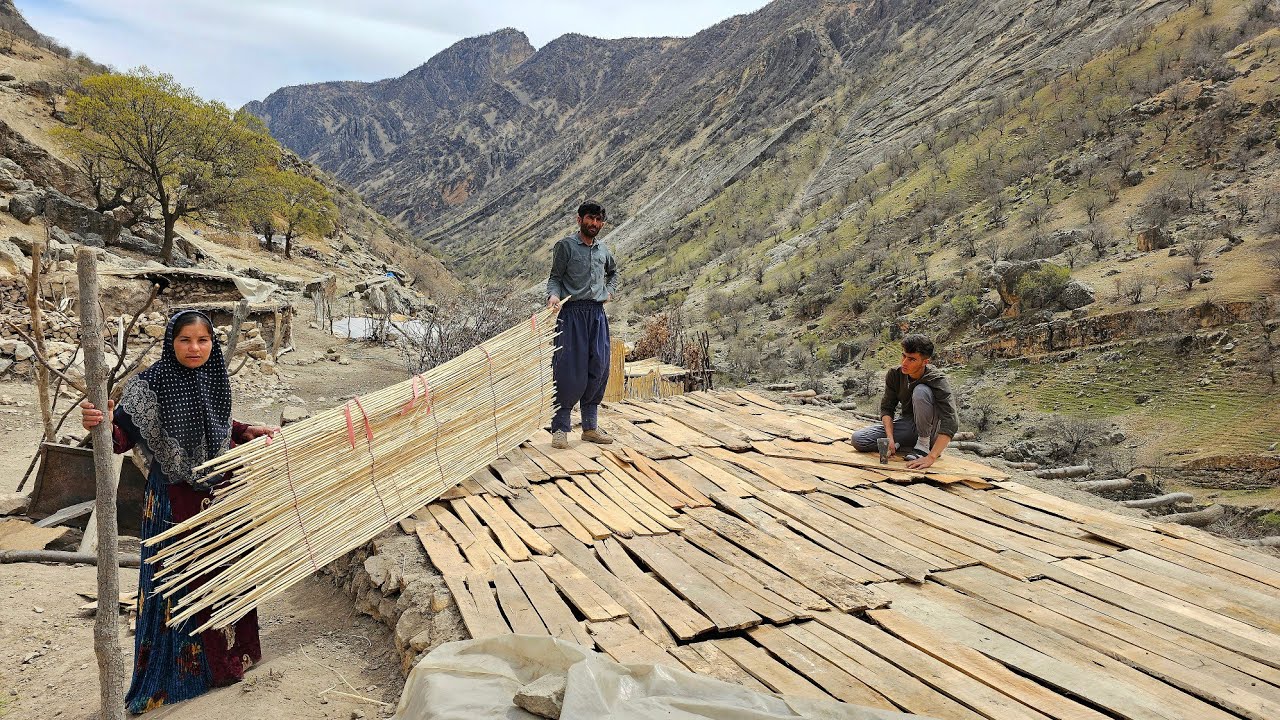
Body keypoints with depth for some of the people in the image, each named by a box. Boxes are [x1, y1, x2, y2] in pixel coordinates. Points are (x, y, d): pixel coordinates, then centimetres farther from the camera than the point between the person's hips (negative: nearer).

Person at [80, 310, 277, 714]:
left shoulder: (215, 379, 1)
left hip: (219, 494, 6)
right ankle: (175, 671, 20)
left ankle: (225, 657, 34)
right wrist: (103, 425, -41)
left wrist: (253, 432, 10)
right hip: (175, 500, -5)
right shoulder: (152, 384, -15)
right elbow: (125, 435, -22)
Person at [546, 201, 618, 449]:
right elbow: (555, 277, -3)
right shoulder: (565, 246, 0)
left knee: (598, 369, 4)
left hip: (597, 313, 6)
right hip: (572, 313, -6)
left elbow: (613, 272, 36)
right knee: (569, 371, -9)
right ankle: (560, 428, -1)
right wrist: (554, 295, -23)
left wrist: (609, 291, 20)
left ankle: (590, 427, 15)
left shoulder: (603, 249, 16)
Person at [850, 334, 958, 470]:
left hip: (931, 430, -4)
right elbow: (886, 408, -7)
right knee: (858, 439, -15)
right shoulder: (894, 374, -12)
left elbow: (950, 423, -35)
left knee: (921, 391, -33)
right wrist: (890, 438, -25)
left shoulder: (937, 380, -26)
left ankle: (924, 444, -18)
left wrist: (931, 457, -46)